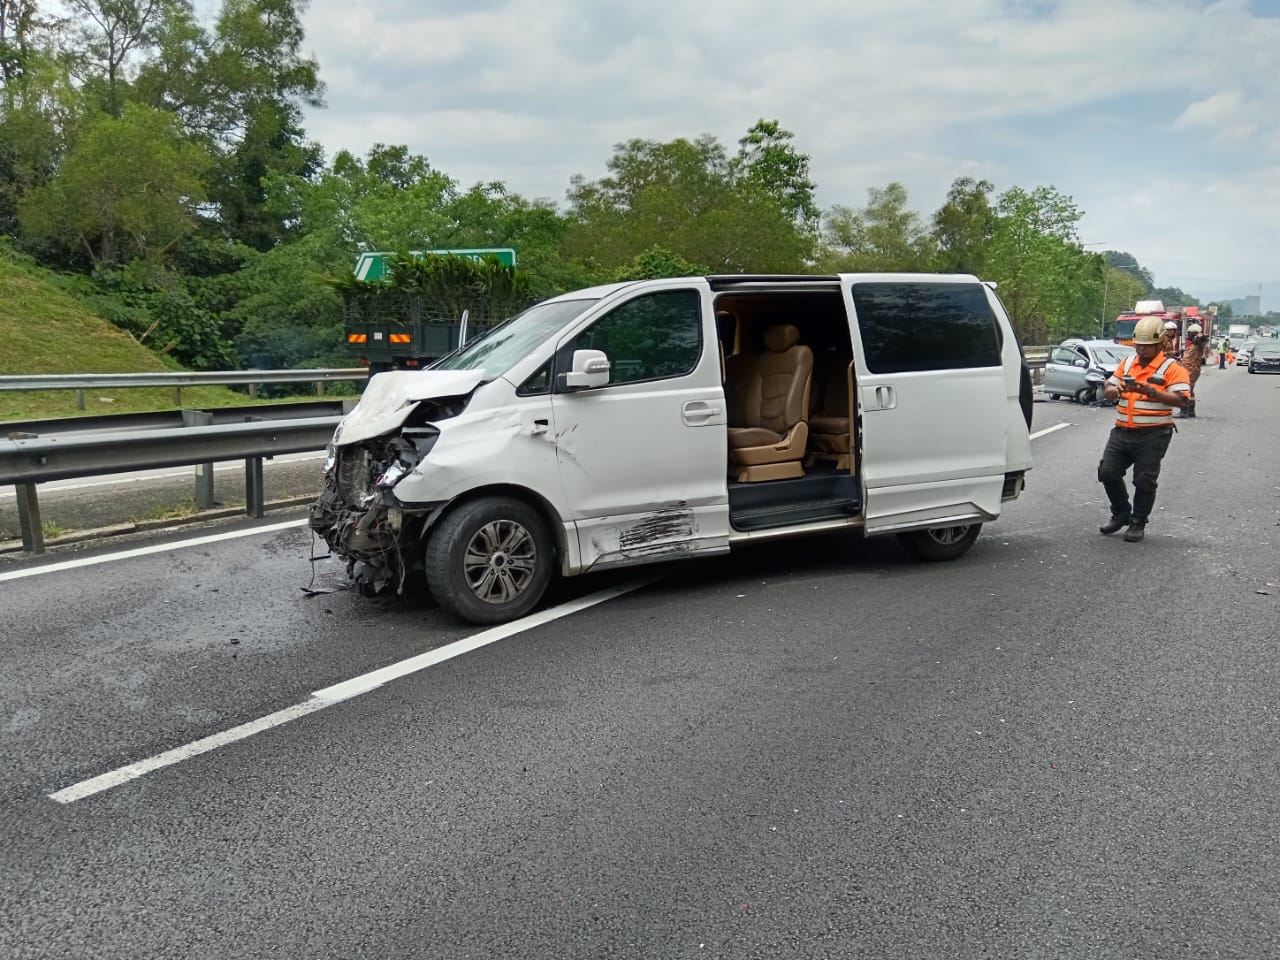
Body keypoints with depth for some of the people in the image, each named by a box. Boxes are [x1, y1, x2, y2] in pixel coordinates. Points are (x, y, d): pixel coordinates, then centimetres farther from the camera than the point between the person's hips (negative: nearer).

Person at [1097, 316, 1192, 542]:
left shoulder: (1171, 368, -5)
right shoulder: (1126, 363, 12)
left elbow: (1181, 399, -14)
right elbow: (1109, 390, 14)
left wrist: (1151, 391, -26)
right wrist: (1115, 390, -11)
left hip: (1152, 435, -5)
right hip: (1122, 431, 5)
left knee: (1144, 481, -1)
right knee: (1107, 473, 3)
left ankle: (1138, 523, 16)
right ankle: (1121, 514, 24)